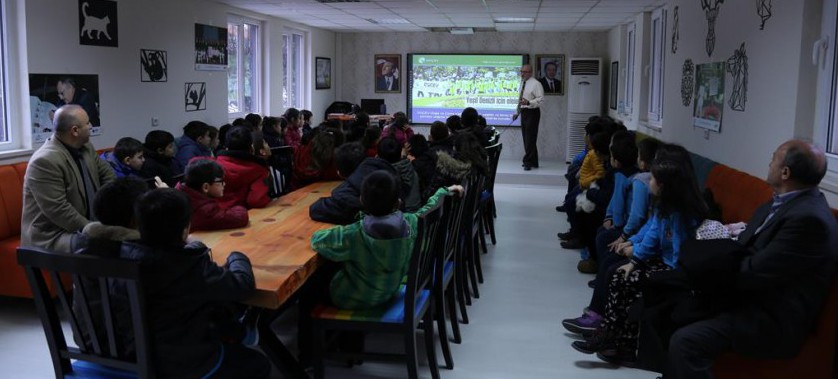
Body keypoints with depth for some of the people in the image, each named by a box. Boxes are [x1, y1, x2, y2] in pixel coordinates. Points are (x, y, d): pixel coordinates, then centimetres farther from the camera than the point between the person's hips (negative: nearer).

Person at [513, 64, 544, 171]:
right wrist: (517, 112, 19)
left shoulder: (535, 84, -8)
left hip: (532, 113, -8)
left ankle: (528, 162, -8)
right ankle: (533, 162, 14)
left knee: (530, 138, -9)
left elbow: (541, 99, -16)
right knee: (526, 138, 8)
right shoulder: (523, 83, 18)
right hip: (523, 112, 8)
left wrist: (529, 102, -28)